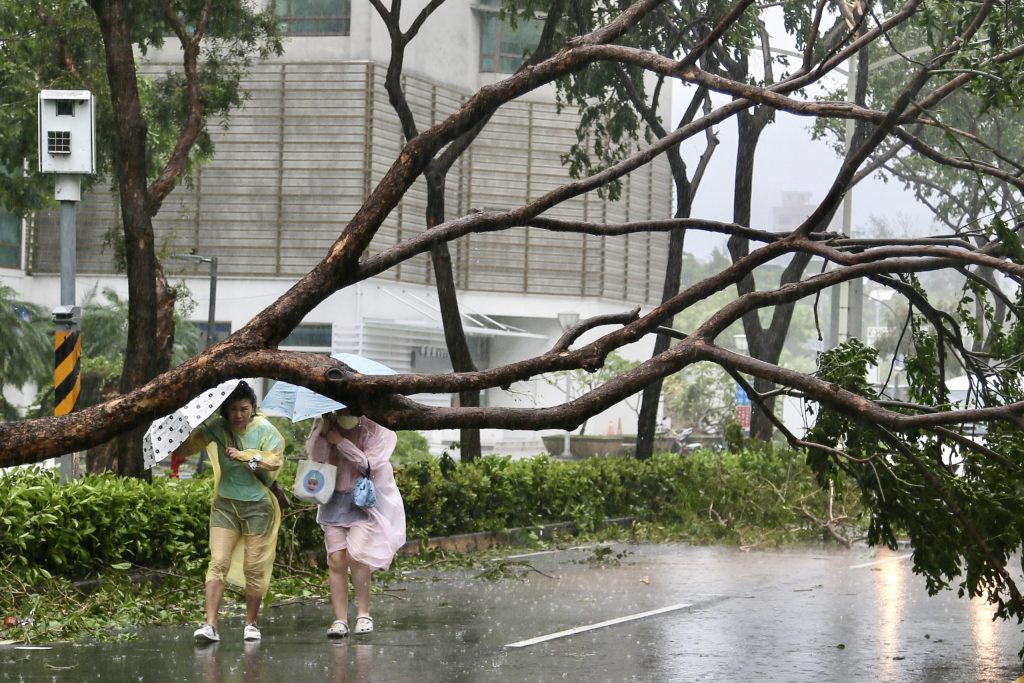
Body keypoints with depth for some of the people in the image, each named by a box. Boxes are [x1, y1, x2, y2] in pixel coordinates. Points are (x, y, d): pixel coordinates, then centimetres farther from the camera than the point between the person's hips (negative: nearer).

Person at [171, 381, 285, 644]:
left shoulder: (265, 430, -3)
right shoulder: (216, 428, 1)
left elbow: (274, 460, -13)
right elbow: (187, 445, -5)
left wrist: (242, 456, -17)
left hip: (257, 506, -1)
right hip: (225, 504, 1)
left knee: (254, 567, 2)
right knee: (218, 563, -10)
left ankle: (251, 623, 17)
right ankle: (210, 625, -15)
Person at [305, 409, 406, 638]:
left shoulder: (374, 429, -8)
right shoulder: (326, 422, 1)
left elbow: (368, 464, -14)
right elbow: (317, 456, -7)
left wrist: (340, 441, -19)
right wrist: (323, 430, -22)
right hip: (335, 498, 3)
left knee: (355, 554, -18)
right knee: (336, 559, -5)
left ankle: (364, 613, -3)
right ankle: (340, 619, -1)